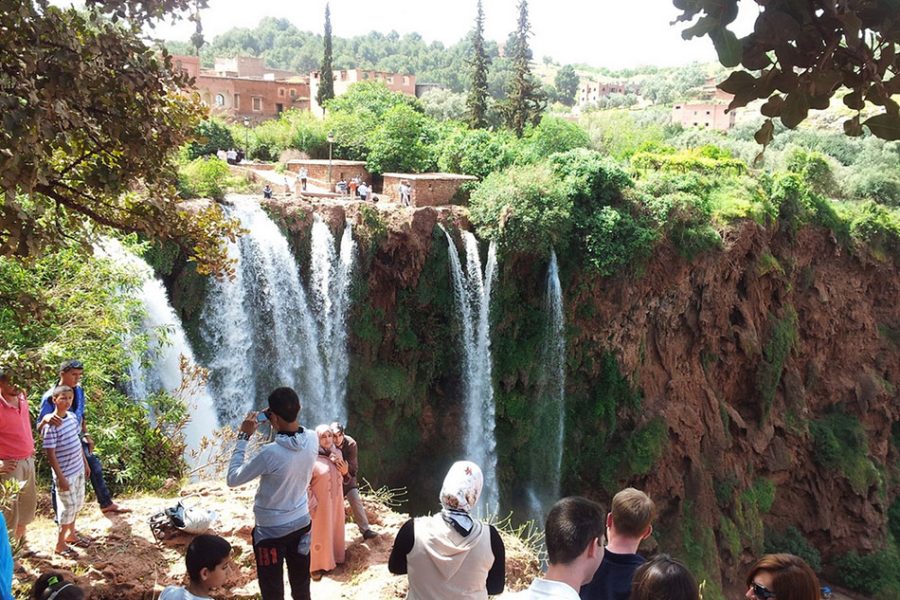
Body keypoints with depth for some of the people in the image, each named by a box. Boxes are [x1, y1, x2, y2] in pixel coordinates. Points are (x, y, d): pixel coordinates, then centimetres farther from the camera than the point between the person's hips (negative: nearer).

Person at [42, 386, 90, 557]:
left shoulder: (72, 416, 1)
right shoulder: (51, 425, -22)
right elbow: (50, 454, -20)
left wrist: (85, 463, 16)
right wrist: (60, 477, -20)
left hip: (78, 469, 8)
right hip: (65, 474, -7)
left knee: (77, 504, 20)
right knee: (68, 507, 3)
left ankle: (71, 534, 39)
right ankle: (60, 544, 20)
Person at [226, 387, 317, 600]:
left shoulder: (270, 453, -29)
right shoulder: (312, 439, -13)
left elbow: (232, 479, -16)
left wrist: (243, 437, -13)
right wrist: (278, 422, 0)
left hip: (272, 530, -5)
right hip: (301, 522, 5)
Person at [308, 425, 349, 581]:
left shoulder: (337, 454, 1)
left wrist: (345, 472, -9)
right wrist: (312, 504, -16)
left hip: (336, 500, 6)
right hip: (320, 502, -6)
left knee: (335, 529, 17)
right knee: (319, 532, 3)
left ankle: (333, 559, 33)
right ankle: (316, 566, 15)